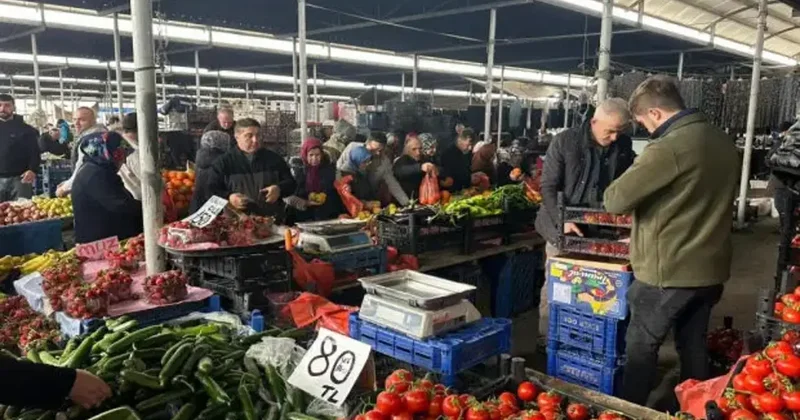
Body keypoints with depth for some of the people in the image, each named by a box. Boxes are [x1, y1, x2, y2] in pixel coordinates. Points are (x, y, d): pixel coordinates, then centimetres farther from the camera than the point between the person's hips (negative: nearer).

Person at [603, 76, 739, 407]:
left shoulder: (668, 148, -22)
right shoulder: (724, 142, 6)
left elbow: (616, 199, -22)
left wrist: (621, 194, 1)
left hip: (669, 271, -8)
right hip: (710, 267, 8)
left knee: (641, 348, 7)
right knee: (694, 347, 19)